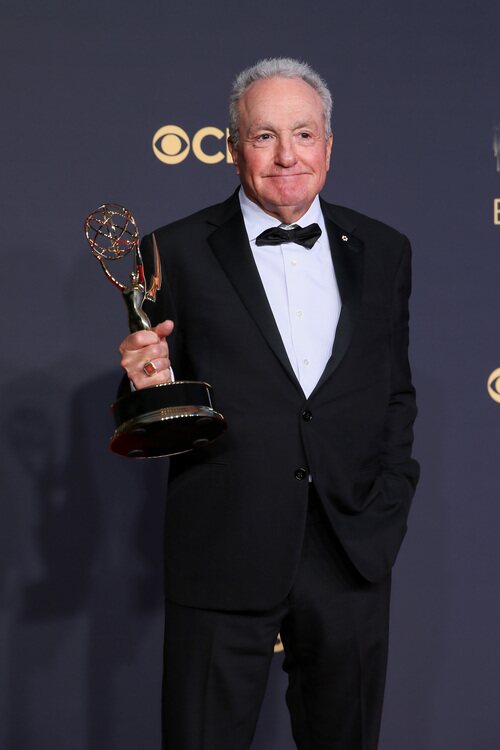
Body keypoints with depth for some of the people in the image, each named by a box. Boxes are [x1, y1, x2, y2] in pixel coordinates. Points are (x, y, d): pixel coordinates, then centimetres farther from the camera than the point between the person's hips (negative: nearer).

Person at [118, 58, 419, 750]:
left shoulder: (383, 252, 8)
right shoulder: (177, 252, -2)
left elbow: (396, 395, 12)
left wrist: (388, 510, 3)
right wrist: (151, 384, -21)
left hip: (353, 558, 3)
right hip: (222, 560, -3)